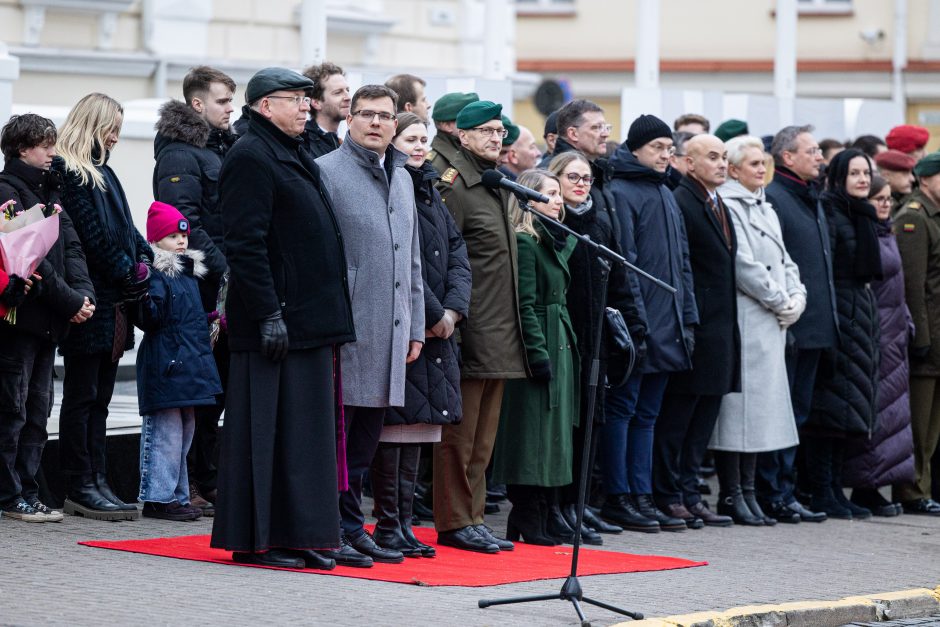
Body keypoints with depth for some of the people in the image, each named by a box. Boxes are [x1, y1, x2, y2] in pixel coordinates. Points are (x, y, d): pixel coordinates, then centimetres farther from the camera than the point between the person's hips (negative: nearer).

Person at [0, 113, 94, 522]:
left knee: (37, 412, 10)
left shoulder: (49, 192, 18)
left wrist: (84, 294, -5)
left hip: (48, 321, 9)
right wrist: (70, 302, -17)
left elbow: (71, 248, 12)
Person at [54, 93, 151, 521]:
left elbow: (124, 227, 19)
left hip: (112, 303, 9)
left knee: (99, 397, 10)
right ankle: (80, 488, -2)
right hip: (90, 301, -9)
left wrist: (142, 258, 2)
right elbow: (92, 234, -16)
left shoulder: (101, 173, 20)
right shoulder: (68, 173, -10)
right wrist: (128, 274, -11)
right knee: (82, 396, -4)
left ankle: (96, 483, 12)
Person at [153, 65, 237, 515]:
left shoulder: (223, 147, 18)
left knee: (217, 388, 11)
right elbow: (184, 224, -19)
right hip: (201, 290, -9)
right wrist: (223, 268, -22)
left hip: (226, 291, 9)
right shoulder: (180, 154, -10)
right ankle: (190, 484, -1)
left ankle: (205, 481, 17)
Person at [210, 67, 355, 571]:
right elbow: (245, 242, -18)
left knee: (308, 431, 10)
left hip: (309, 321, 10)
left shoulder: (294, 157, 19)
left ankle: (302, 537, 14)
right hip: (276, 321, -10)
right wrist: (268, 314, -21)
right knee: (269, 431, -6)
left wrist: (327, 315, 20)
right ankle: (258, 540, -1)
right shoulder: (250, 157, -11)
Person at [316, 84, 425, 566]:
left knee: (365, 438, 12)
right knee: (335, 433, -4)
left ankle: (351, 527, 18)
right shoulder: (327, 172, -5)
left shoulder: (402, 179, 18)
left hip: (389, 332, 7)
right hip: (346, 328, -7)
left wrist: (415, 326, 18)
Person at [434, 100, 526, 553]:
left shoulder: (499, 185, 18)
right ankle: (453, 522, 2)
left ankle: (473, 517, 18)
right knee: (459, 433, -3)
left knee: (482, 436, 12)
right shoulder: (454, 187, -10)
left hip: (500, 336, 9)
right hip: (470, 331, -9)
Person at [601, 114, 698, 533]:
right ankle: (618, 498, 1)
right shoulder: (621, 192, -9)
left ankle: (642, 496, 12)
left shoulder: (666, 195, 18)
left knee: (647, 413, 10)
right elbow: (624, 260, -15)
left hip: (666, 326, 8)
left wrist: (688, 317, 15)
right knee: (623, 408, -3)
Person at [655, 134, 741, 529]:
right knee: (677, 415, -2)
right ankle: (668, 496, 4)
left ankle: (688, 493, 17)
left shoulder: (719, 206, 18)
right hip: (694, 329, -9)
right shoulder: (681, 203, -12)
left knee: (704, 415, 12)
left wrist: (728, 327, 16)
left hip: (718, 329, 9)